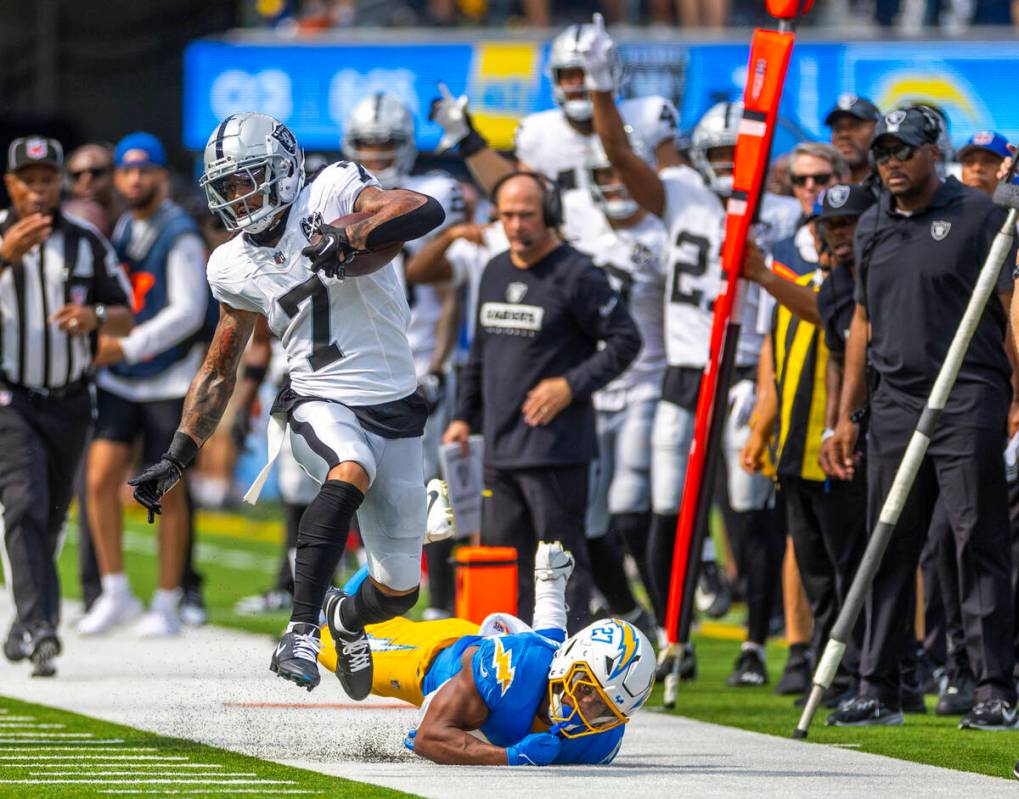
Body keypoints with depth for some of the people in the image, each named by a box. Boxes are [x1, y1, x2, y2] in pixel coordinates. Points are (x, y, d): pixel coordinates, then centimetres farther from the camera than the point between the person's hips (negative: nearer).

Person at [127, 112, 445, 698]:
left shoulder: (334, 192, -8)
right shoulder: (235, 267, 5)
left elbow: (426, 211, -26)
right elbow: (219, 373, 17)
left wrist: (348, 237, -39)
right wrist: (179, 457, 11)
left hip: (394, 410, -1)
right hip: (320, 404, 1)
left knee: (399, 591, 5)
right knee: (351, 472, -38)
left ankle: (349, 620, 42)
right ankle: (303, 629, -41)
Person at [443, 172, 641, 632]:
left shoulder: (576, 275, -8)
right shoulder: (495, 272, 15)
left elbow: (625, 341, -9)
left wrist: (571, 386, -15)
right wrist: (464, 415, 21)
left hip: (556, 450, -8)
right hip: (500, 447, 8)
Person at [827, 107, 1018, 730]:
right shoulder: (873, 227, 16)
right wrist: (848, 413, 17)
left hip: (969, 402, -6)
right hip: (895, 403, 6)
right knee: (890, 550, 7)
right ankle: (878, 690, 12)